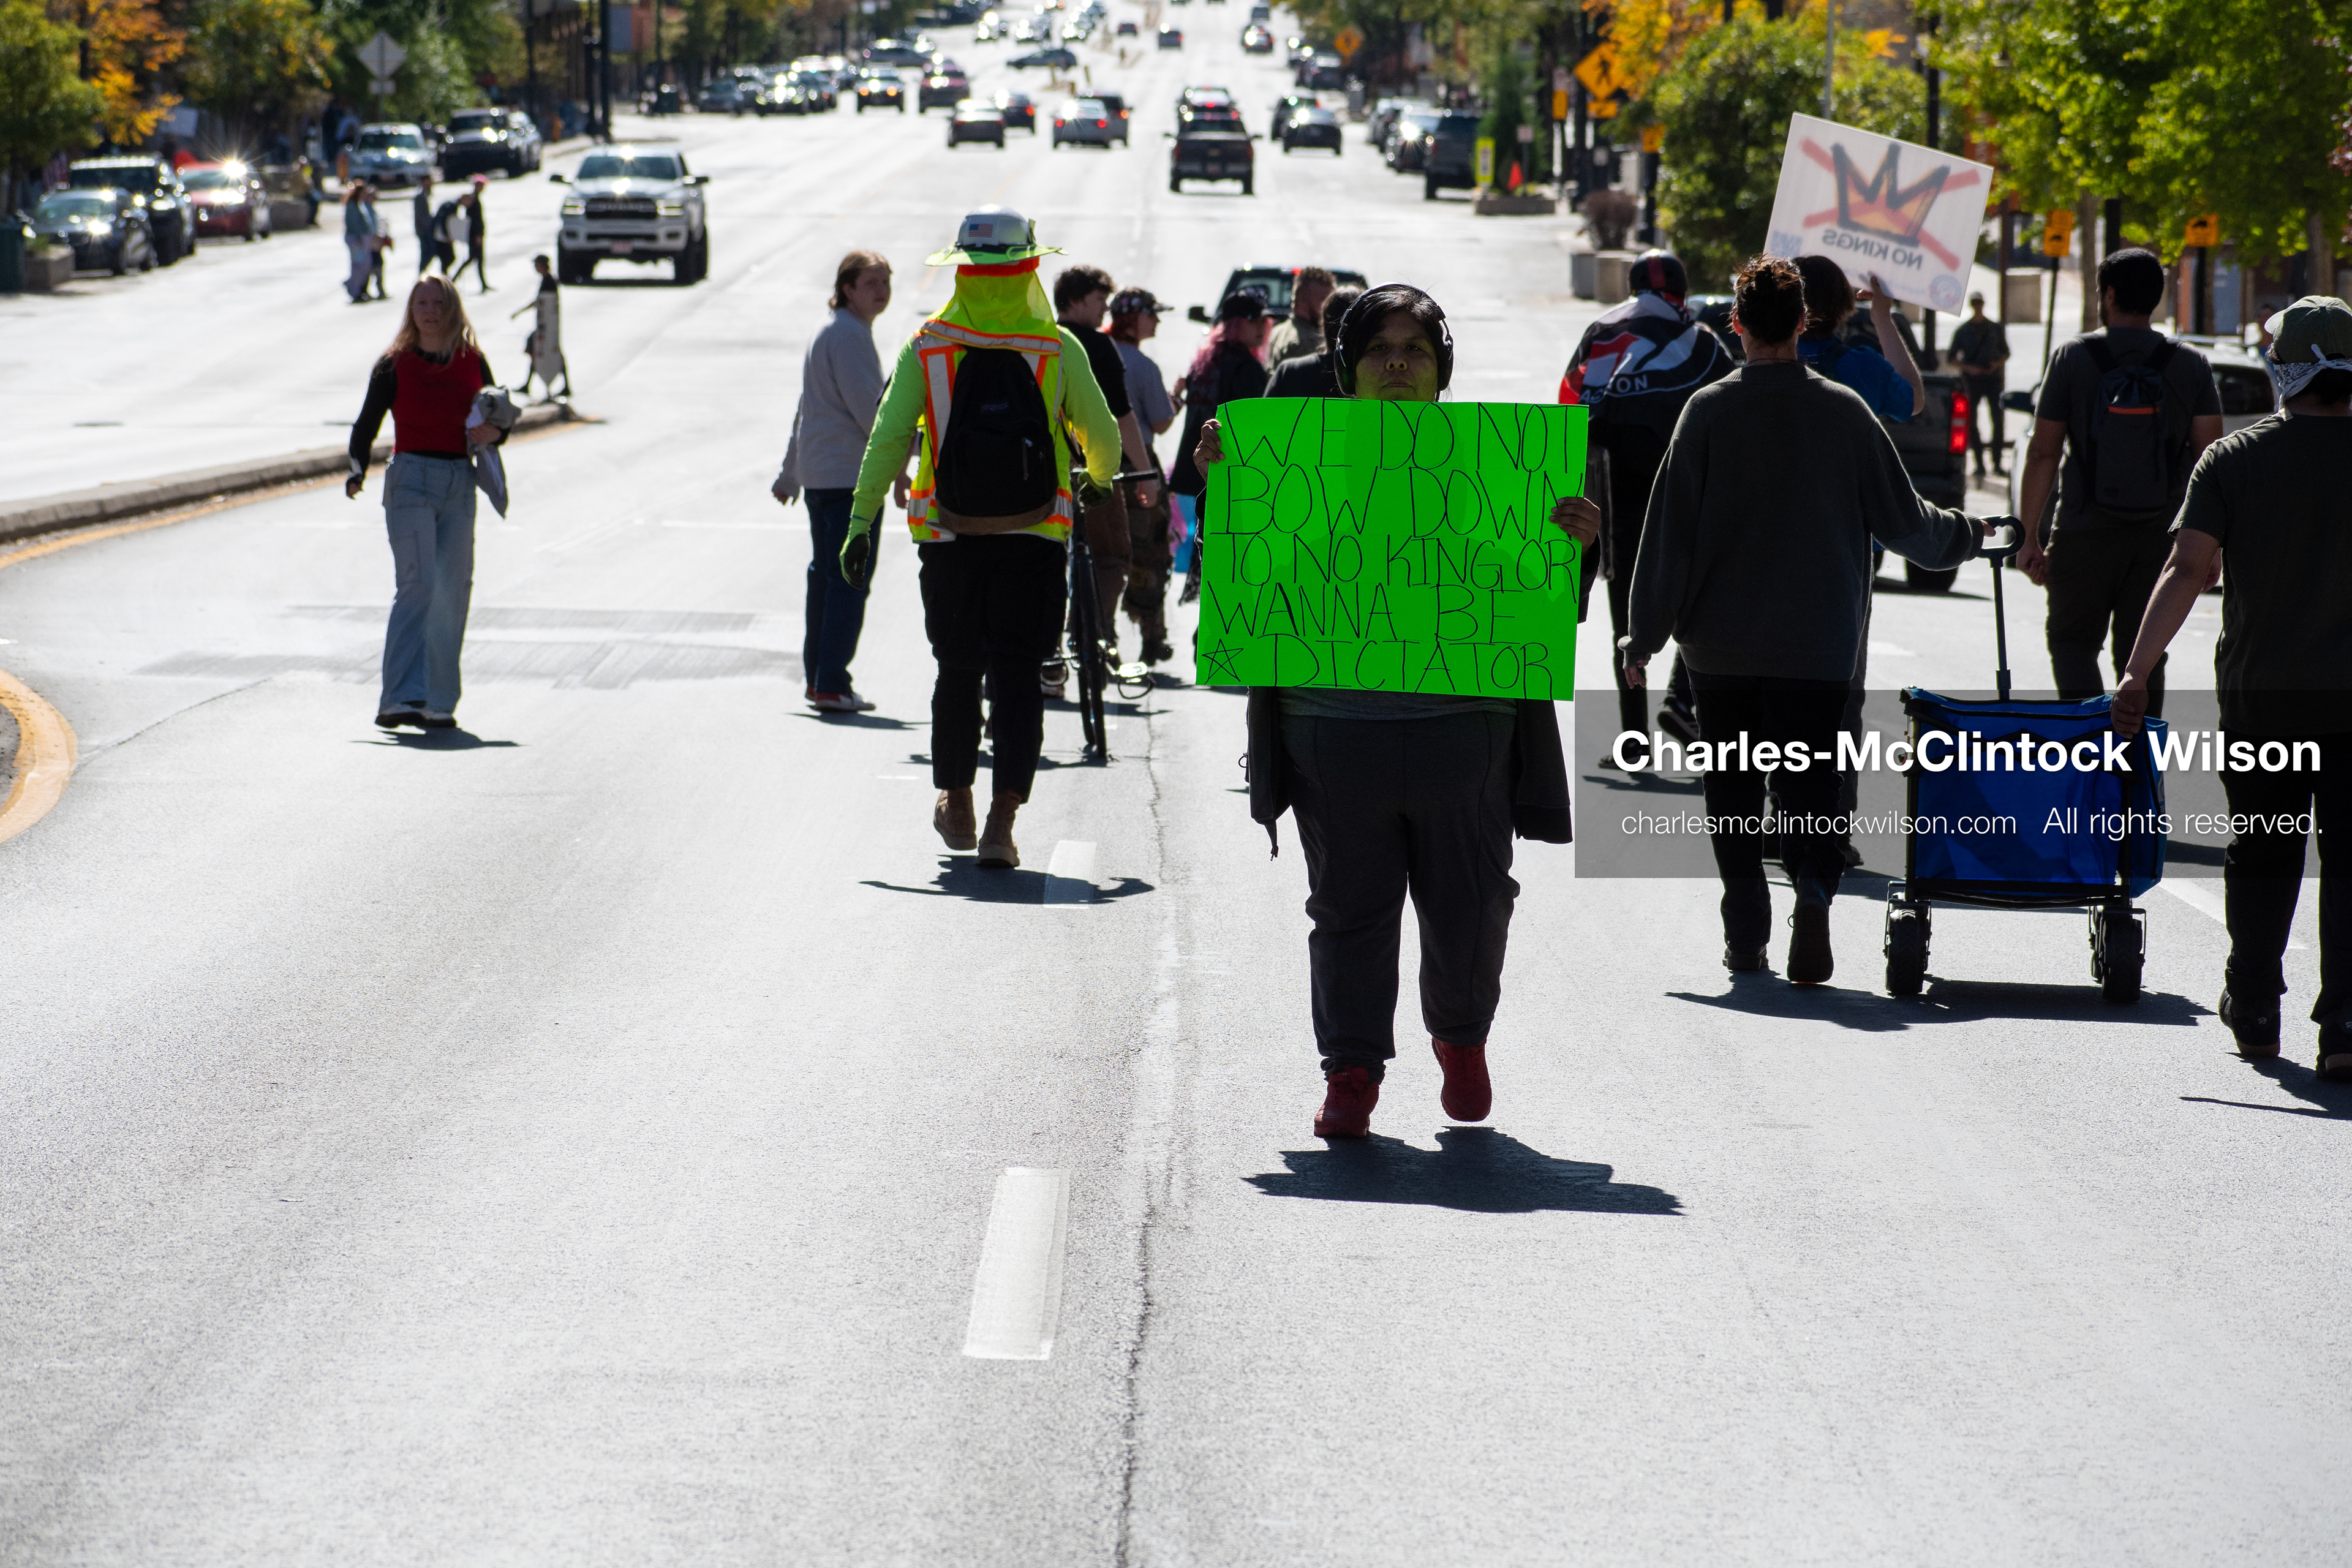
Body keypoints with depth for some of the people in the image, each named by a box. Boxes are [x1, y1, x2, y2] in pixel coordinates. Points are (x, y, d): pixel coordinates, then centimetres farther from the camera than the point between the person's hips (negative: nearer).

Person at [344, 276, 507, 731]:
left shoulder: (473, 363, 8)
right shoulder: (394, 366, 0)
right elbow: (366, 425, -1)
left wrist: (492, 433, -8)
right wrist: (357, 472, -17)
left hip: (460, 484, 4)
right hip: (411, 479, -4)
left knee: (453, 591, 3)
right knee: (418, 584, -17)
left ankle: (438, 704, 9)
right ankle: (402, 698, -22)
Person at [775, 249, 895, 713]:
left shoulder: (827, 334, 20)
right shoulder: (850, 335, -12)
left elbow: (807, 410, 27)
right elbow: (867, 409, -18)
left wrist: (788, 475, 33)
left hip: (819, 475, 10)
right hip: (851, 475, -10)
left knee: (825, 576, 14)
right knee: (850, 580, -10)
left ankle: (818, 678, 18)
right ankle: (832, 685, -13)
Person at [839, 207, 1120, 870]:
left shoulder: (927, 347, -3)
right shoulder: (1059, 350, -5)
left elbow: (888, 437, -9)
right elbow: (1102, 436, 1)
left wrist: (861, 522, -7)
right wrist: (1101, 479, 24)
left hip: (950, 539, 1)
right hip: (1034, 542, -1)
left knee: (958, 672, 18)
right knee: (1018, 679, 2)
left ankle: (956, 806, 30)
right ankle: (1002, 823, -9)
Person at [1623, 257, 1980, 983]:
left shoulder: (1708, 411, -7)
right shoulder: (1845, 411, -4)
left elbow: (1669, 531, -6)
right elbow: (1904, 520, 5)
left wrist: (1645, 635, 1)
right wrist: (1962, 535, 26)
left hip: (1722, 643, 0)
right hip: (1819, 644, 0)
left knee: (1733, 788, 12)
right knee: (1810, 786, 3)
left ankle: (1745, 934, 13)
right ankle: (1814, 889, -22)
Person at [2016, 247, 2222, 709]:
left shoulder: (2073, 358, -3)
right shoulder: (2191, 365, 2)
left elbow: (2043, 453, -4)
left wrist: (2030, 536, 1)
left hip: (2086, 532, -2)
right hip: (2162, 539, 2)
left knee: (2071, 640, 9)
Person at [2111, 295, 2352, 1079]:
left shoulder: (2231, 460, -4)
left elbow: (2188, 568, -12)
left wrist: (2139, 670, -12)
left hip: (2259, 691, 1)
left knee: (2260, 853, 17)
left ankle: (2253, 1010, 29)